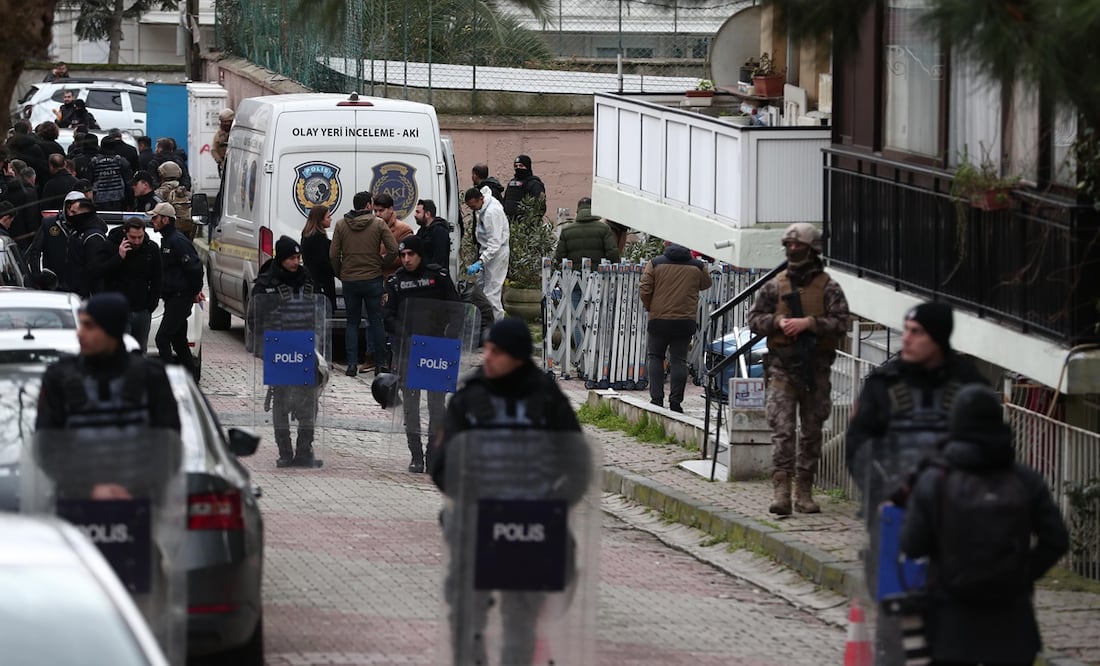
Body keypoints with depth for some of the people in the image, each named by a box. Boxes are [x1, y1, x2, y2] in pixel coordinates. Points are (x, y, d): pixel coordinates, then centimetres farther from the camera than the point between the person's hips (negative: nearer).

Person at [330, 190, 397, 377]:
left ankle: (352, 364, 0)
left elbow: (334, 255, -1)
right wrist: (381, 263, 7)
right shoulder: (378, 224, -4)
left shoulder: (341, 225, 1)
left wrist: (340, 274, 13)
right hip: (372, 280, -1)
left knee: (352, 322, 9)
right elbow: (393, 249, -9)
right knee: (376, 321, 7)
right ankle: (380, 364, 6)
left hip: (349, 280, 1)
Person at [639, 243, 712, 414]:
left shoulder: (655, 263, -2)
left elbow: (644, 290, -3)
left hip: (659, 320, -1)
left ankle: (657, 398, 3)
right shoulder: (697, 266, 1)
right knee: (679, 360, 4)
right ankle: (675, 401, -2)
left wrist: (649, 307, 15)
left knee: (655, 356, 13)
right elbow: (706, 284, 20)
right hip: (686, 321, 1)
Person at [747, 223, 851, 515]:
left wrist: (809, 322, -19)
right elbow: (754, 319, 11)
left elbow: (841, 323, -7)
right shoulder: (775, 286, 8)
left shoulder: (827, 288, 2)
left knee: (811, 432, 7)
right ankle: (781, 489, -17)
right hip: (782, 368, 0)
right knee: (782, 430, -11)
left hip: (816, 369, 0)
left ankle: (804, 492, 14)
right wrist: (777, 321, -9)